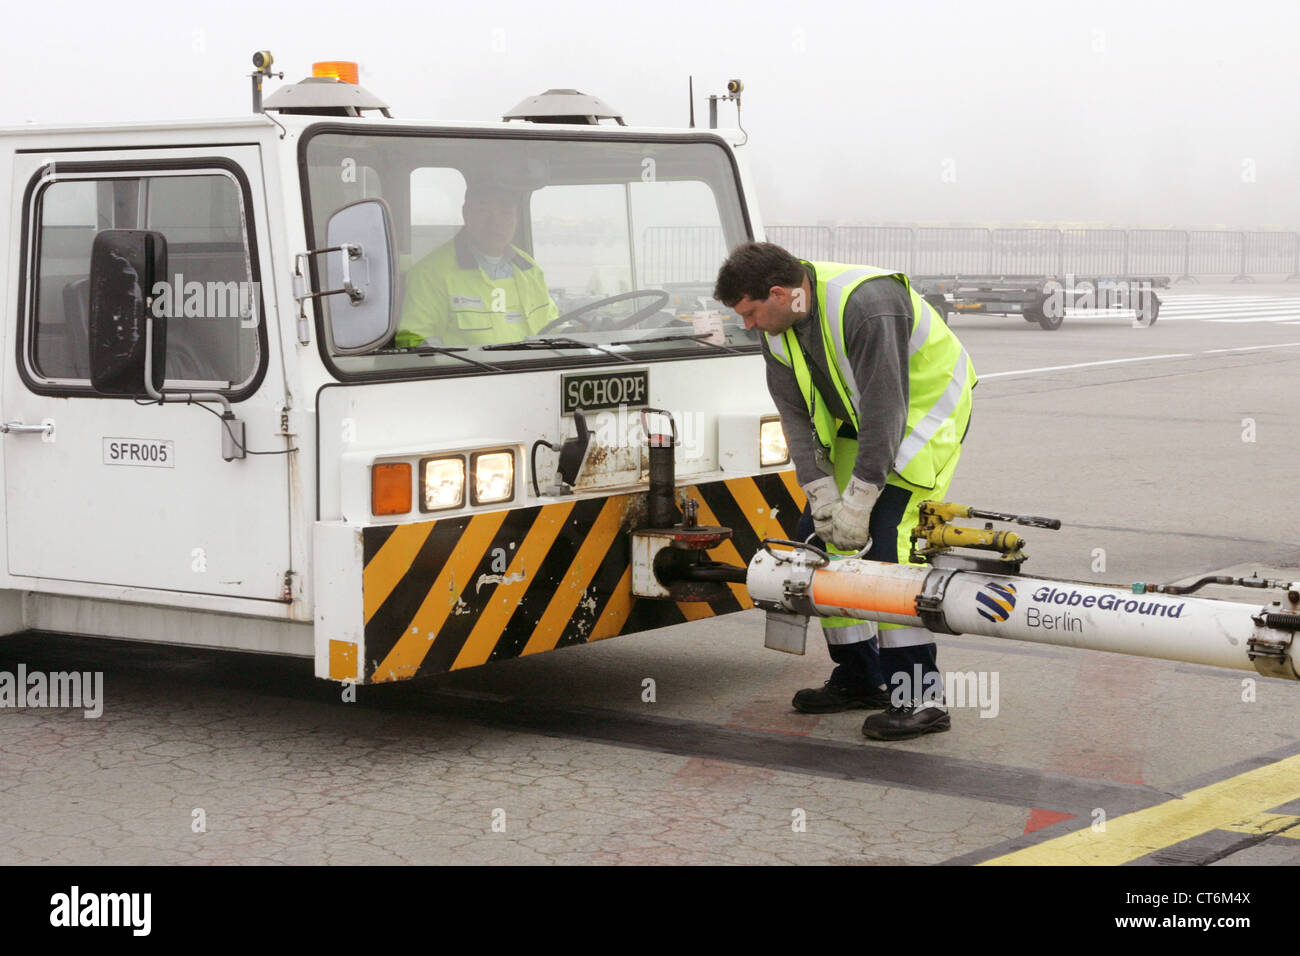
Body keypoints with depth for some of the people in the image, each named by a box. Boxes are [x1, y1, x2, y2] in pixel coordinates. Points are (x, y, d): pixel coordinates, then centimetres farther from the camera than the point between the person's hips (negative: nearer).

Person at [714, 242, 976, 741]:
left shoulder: (865, 305, -33)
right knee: (816, 535, 4)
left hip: (927, 407, -9)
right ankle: (861, 677, 15)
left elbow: (885, 410, -32)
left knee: (884, 540, -21)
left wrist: (858, 502, -29)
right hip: (858, 422, 9)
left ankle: (920, 695, -18)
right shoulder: (777, 327, -6)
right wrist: (821, 493, -12)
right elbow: (795, 414, -3)